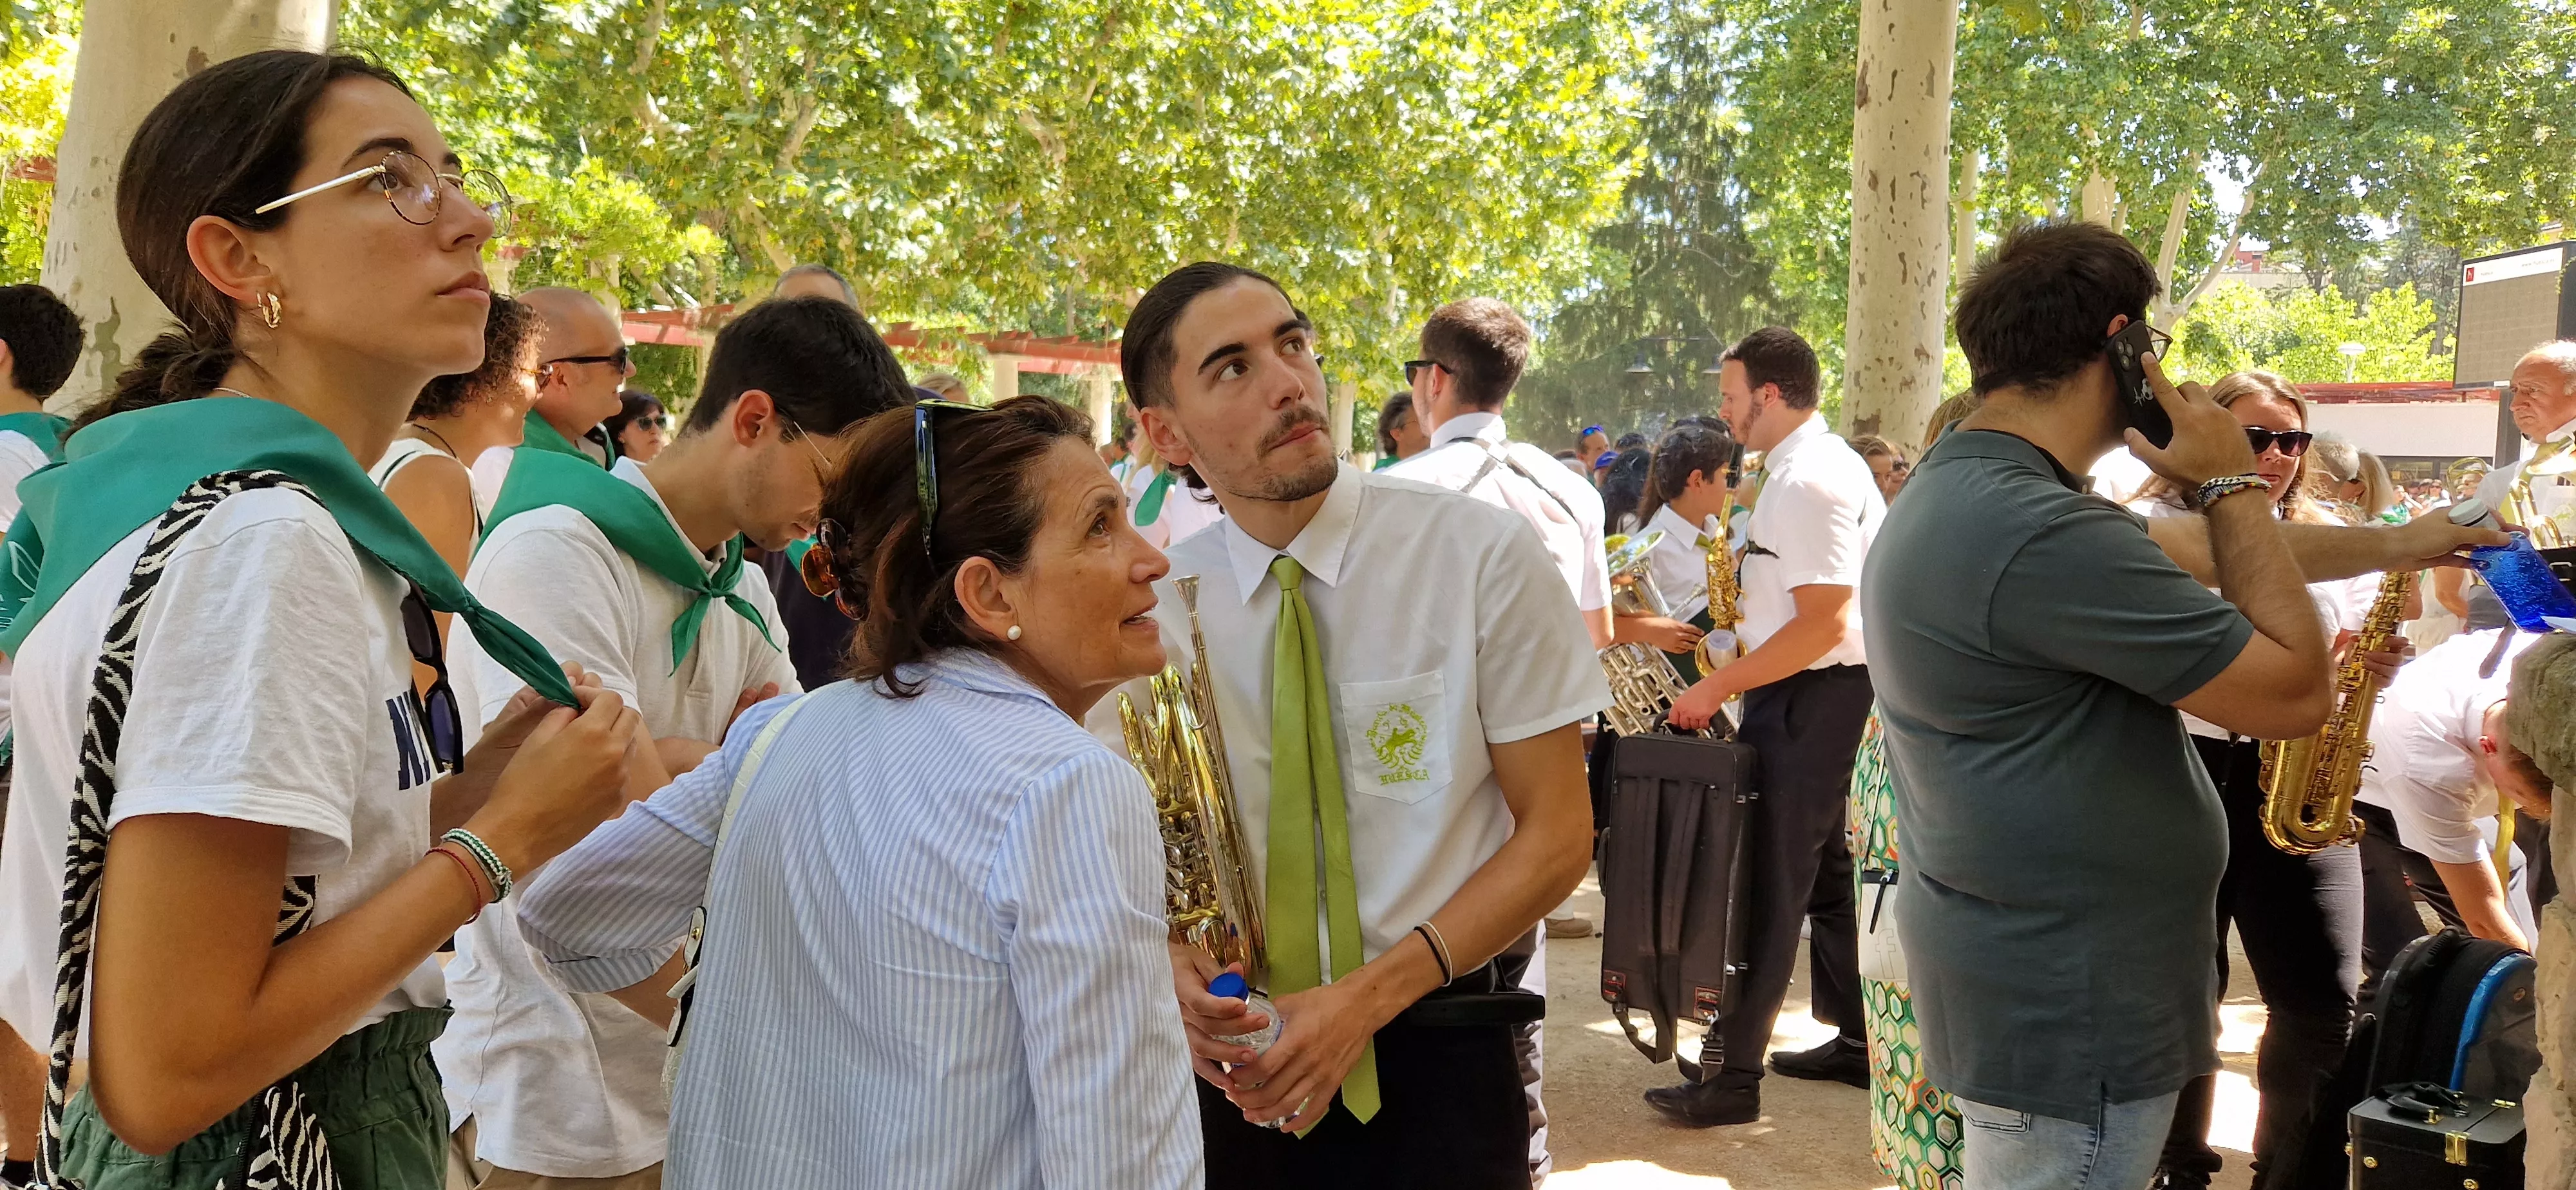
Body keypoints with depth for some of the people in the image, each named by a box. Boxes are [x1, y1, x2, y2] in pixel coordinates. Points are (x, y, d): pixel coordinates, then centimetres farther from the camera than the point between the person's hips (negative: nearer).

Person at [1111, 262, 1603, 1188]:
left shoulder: (1482, 556, -10)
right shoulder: (1153, 604, -1)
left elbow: (1557, 835, -8)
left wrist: (1366, 998, -16)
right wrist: (1167, 962, -12)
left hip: (1429, 1071, -2)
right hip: (1234, 1070, 3)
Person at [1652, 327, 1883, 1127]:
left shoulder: (1808, 481, -19)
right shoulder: (1830, 463, 13)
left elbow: (1825, 622, -25)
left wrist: (1718, 687, -20)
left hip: (1807, 700, -11)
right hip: (1819, 697, 11)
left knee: (1769, 887, -7)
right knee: (1825, 873, 18)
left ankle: (1733, 1077, -3)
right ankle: (1857, 1042, 29)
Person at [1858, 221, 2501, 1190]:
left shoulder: (1967, 495, 8)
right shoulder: (2039, 535, -26)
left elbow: (2192, 555, 21)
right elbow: (2294, 693, -19)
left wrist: (2391, 546, 27)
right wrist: (2233, 484, -9)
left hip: (2035, 980, 11)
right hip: (2064, 1011, -10)